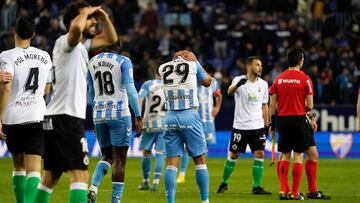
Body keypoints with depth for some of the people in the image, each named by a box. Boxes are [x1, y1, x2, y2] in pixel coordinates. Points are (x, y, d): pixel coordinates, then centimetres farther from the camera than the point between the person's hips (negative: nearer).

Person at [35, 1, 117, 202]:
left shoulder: (81, 45, 18)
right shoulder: (65, 42, -9)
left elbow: (110, 39, 31)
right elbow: (76, 28, -34)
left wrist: (104, 18, 13)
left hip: (55, 118, 10)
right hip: (67, 117, -10)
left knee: (51, 177, 12)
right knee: (80, 175, -15)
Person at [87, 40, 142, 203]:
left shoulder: (92, 62, 9)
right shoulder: (123, 62, -7)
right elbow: (130, 90, -15)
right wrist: (138, 117, -12)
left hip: (98, 114, 5)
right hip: (119, 113, -5)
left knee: (107, 156, 16)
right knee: (119, 159, 2)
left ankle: (93, 186, -9)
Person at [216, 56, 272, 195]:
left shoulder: (263, 84, 7)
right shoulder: (239, 80, -7)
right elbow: (229, 92, -29)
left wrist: (266, 125, 9)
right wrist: (237, 85, -50)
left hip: (257, 126, 3)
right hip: (240, 125, -3)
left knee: (259, 155, -6)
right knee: (233, 155, 4)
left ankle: (256, 187, -1)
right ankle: (224, 183, 21)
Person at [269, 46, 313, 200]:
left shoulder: (279, 79, 5)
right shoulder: (305, 79, -7)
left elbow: (272, 105, 6)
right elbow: (309, 106, -8)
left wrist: (272, 125, 13)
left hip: (282, 119, 4)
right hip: (299, 119, -4)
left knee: (285, 156, 12)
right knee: (298, 155, 2)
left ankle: (283, 191, 5)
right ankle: (295, 193, 1)